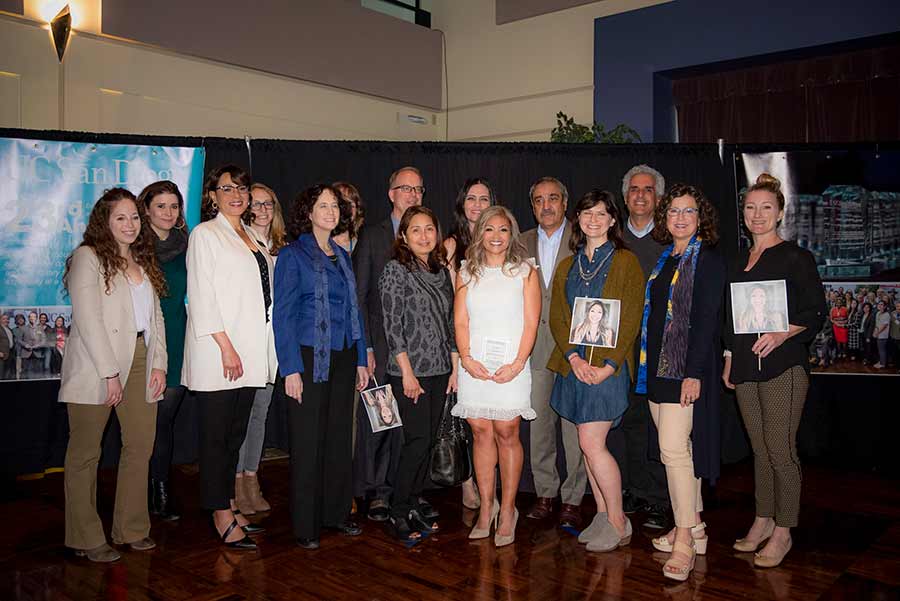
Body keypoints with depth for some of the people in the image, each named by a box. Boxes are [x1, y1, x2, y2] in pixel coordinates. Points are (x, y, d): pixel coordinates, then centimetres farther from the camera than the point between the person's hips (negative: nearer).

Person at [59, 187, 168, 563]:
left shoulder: (144, 262, 17)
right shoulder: (88, 257, -3)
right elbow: (87, 318, -11)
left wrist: (159, 363, 4)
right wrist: (110, 372, -15)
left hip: (140, 363, 6)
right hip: (96, 366, -6)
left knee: (141, 446, 5)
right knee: (85, 453, 3)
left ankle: (131, 529, 17)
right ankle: (86, 539, 12)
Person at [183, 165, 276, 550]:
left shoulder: (254, 238, 18)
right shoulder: (205, 234, -3)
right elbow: (201, 295, -11)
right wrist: (226, 346, -17)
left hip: (249, 354, 7)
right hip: (218, 352, -7)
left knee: (236, 434, 13)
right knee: (216, 435, 0)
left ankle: (229, 507, 23)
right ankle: (222, 517, 6)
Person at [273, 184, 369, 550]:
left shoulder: (342, 256, 14)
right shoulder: (293, 255, -4)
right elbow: (282, 315, -8)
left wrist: (361, 359, 11)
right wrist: (290, 368, -15)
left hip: (343, 357, 6)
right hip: (309, 357, -6)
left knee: (340, 437, 10)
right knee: (308, 441, 0)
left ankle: (336, 513, 24)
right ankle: (305, 525, 12)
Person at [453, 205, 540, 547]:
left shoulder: (524, 271, 6)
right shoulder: (467, 272, 13)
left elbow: (531, 322, -1)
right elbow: (460, 321, 7)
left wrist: (518, 363, -12)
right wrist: (466, 358, -7)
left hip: (511, 366, -2)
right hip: (474, 365, 2)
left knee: (506, 432, -4)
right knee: (481, 432, 3)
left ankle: (507, 510, 8)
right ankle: (486, 507, 13)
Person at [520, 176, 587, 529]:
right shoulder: (521, 244, 13)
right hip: (534, 346, 4)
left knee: (575, 426, -1)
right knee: (538, 424, 8)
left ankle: (572, 499, 10)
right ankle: (545, 493, 21)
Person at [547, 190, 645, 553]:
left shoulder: (625, 262, -1)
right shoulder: (567, 267, 15)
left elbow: (630, 320, -7)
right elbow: (557, 318, 8)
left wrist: (607, 365, -15)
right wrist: (574, 358, -7)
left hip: (607, 365, -5)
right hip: (573, 364, 5)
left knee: (592, 443, -10)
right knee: (589, 443, 9)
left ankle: (618, 523, 6)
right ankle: (602, 516, 21)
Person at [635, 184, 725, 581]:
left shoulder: (708, 260, -6)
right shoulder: (664, 259, 15)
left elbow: (706, 320, -13)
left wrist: (694, 373, -19)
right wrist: (646, 365, 11)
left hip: (686, 368, -8)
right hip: (657, 367, 8)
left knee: (674, 449, -11)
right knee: (676, 448, 12)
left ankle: (685, 539, -2)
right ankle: (694, 527, 23)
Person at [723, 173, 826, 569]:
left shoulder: (796, 258, -3)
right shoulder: (739, 261, 15)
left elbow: (816, 313, -6)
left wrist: (782, 334, -22)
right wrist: (729, 361, 17)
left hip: (783, 365, -6)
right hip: (745, 366, 6)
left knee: (780, 450, -3)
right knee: (759, 449, 13)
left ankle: (783, 532, 9)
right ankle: (763, 521, 23)